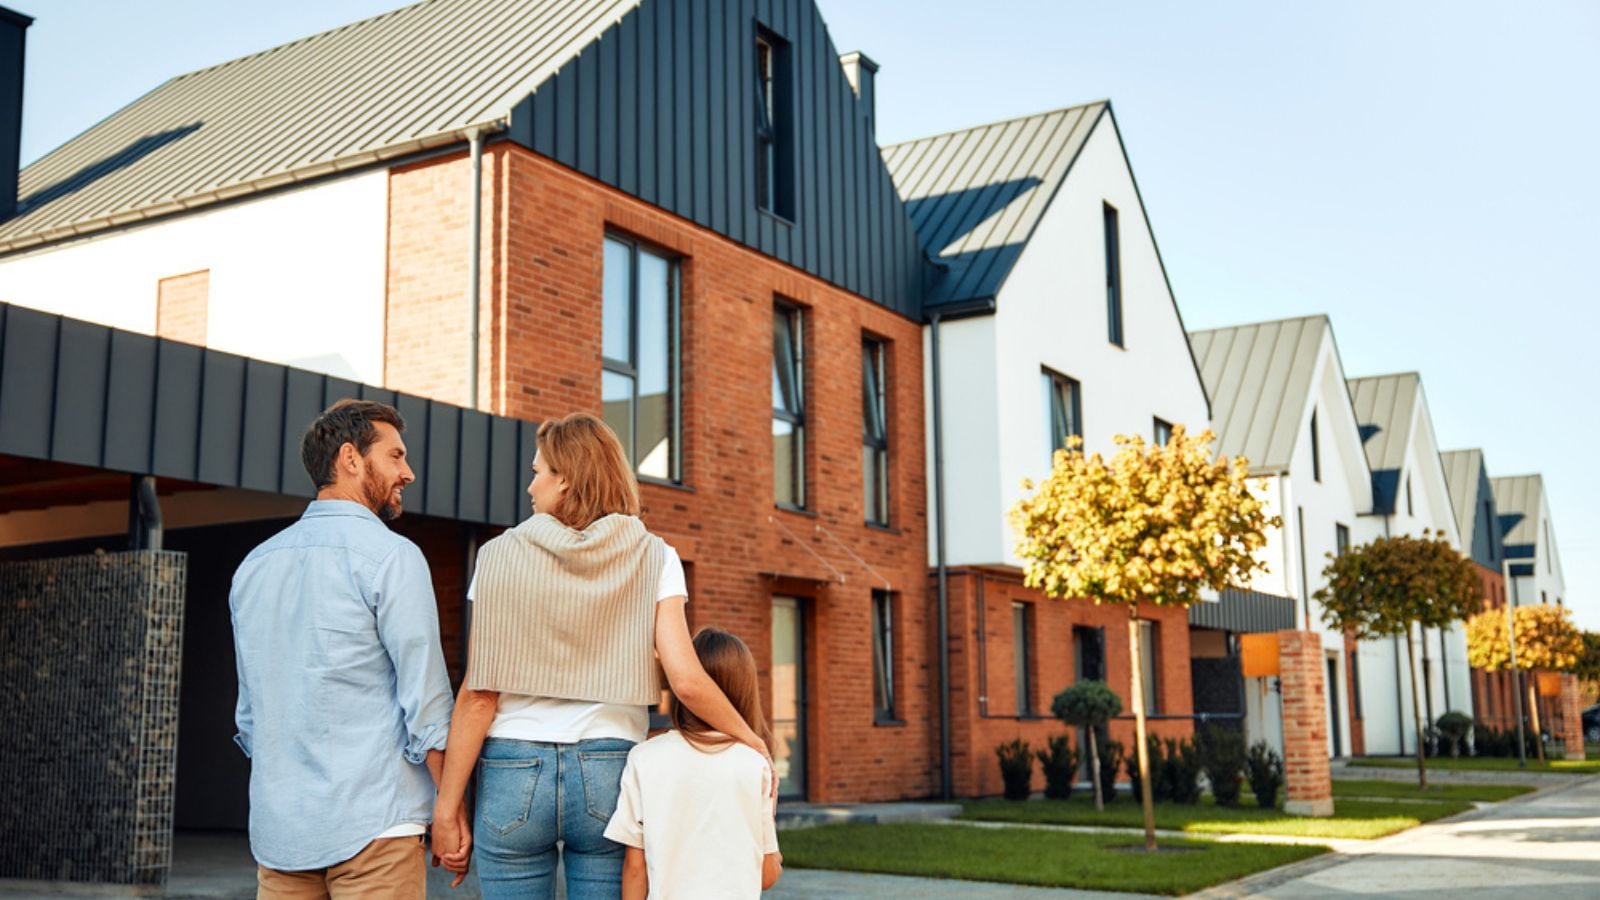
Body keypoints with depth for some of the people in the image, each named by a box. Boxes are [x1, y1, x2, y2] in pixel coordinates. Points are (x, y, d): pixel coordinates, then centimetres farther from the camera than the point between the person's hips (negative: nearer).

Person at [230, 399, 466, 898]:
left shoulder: (253, 565, 13)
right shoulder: (391, 556, -8)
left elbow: (248, 711, 18)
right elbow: (425, 698, -12)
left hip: (278, 827, 7)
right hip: (371, 827, -6)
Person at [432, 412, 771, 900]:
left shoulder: (502, 556, -1)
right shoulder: (653, 559, 0)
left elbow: (477, 695, -4)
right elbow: (686, 680, -9)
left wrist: (447, 804, 1)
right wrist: (750, 739, 6)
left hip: (513, 772, -1)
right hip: (608, 774, 1)